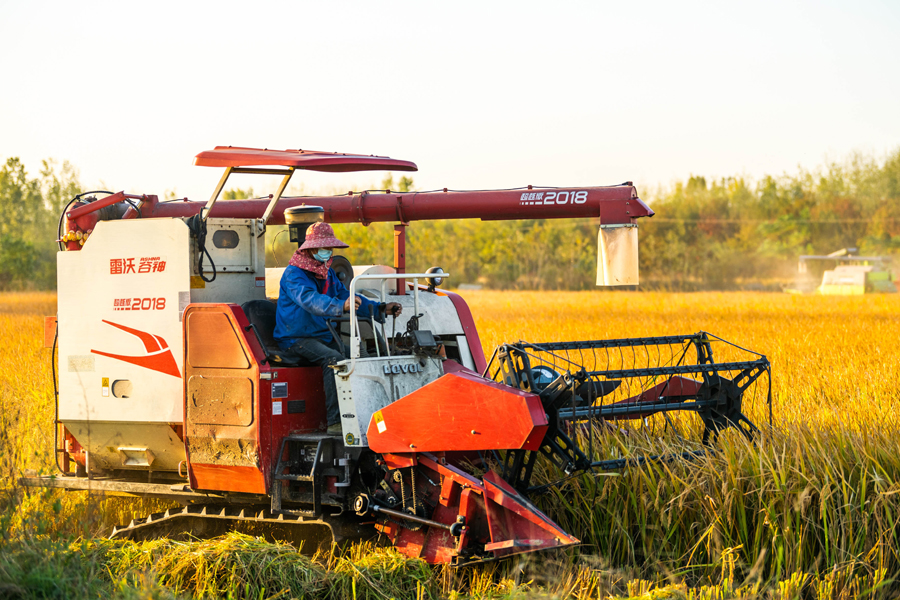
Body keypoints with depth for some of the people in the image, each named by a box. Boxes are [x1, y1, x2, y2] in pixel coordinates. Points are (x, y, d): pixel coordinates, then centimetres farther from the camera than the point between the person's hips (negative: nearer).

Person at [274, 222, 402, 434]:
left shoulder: (328, 274, 15)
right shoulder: (293, 274, -13)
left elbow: (348, 298, 18)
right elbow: (310, 300, -32)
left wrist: (381, 309, 3)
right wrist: (341, 306, -50)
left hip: (323, 335, 8)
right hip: (296, 339, -8)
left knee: (359, 352, -15)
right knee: (334, 358, -33)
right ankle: (335, 422, -35)